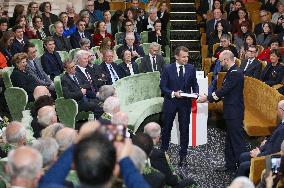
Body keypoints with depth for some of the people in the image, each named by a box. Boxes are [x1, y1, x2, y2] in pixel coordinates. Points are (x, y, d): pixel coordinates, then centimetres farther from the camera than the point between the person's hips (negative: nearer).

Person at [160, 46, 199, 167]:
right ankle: (163, 151, 28)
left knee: (184, 129, 4)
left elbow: (194, 84, 7)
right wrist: (173, 93, -20)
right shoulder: (168, 69, -6)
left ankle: (183, 155, 14)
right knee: (166, 128, 12)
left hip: (185, 103, 1)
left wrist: (195, 93, -13)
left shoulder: (191, 69, 1)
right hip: (170, 102, -1)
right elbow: (162, 86, -6)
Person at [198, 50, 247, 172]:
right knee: (229, 140, 17)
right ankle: (230, 164, 26)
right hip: (231, 112, 10)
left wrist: (207, 98, -14)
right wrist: (209, 98, 8)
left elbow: (224, 90, -22)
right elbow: (225, 91, 15)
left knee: (237, 140, -4)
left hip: (235, 113, -10)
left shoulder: (235, 73, -19)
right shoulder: (231, 72, 12)